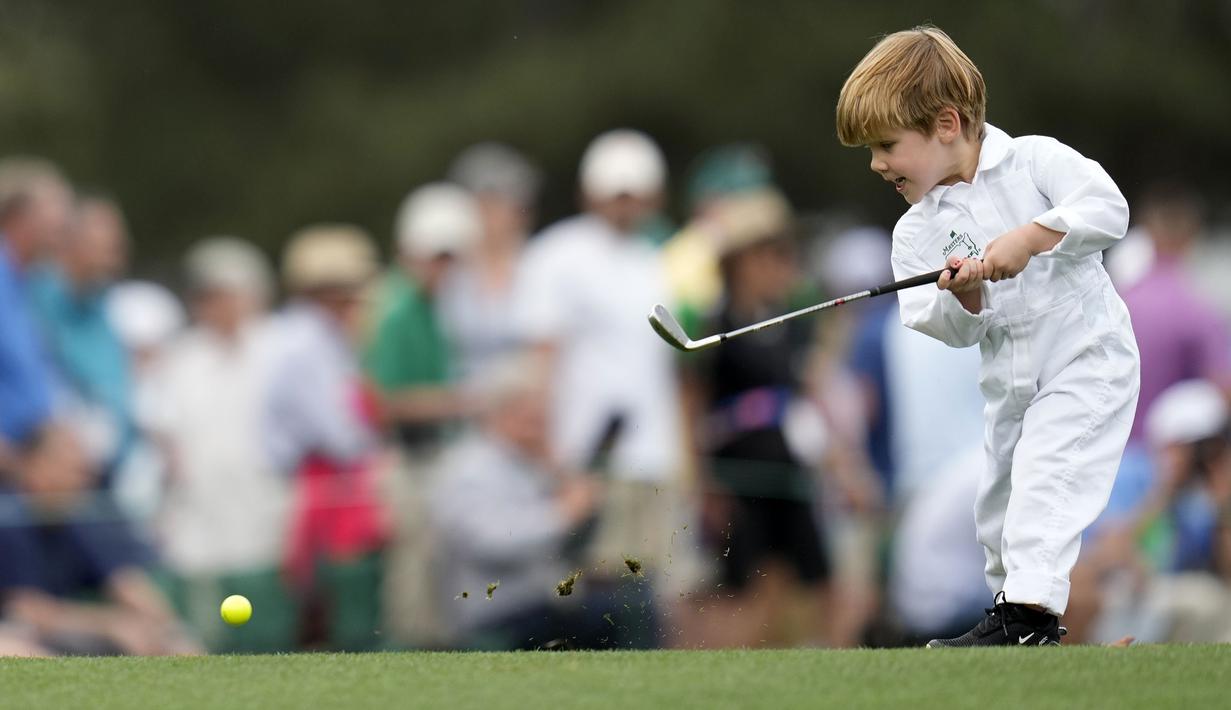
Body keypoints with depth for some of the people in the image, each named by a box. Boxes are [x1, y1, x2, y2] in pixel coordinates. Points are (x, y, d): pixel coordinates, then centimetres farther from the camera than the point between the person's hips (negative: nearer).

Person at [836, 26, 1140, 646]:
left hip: (1086, 359, -7)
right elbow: (952, 331, -2)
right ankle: (1011, 601, 29)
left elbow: (1108, 209, -24)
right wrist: (962, 298, -24)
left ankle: (1027, 615, -26)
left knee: (1043, 475, -20)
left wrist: (1029, 237, -31)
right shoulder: (915, 233, 3)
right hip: (1008, 380, 7)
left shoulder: (1036, 161, -10)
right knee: (999, 500, 11)